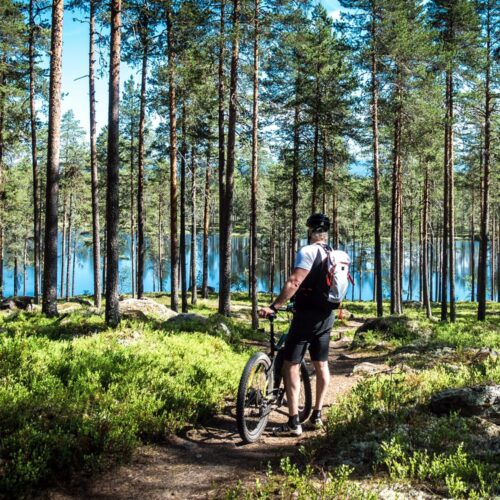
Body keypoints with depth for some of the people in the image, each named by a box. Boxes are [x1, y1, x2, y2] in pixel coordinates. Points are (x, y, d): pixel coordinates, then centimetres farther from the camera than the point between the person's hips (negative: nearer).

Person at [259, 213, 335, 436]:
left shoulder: (308, 251, -14)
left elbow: (294, 282, -26)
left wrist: (273, 307, -26)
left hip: (306, 315, -8)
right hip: (327, 315, 8)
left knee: (291, 365, -4)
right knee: (321, 364, 15)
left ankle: (294, 422, -6)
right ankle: (317, 414, 23)